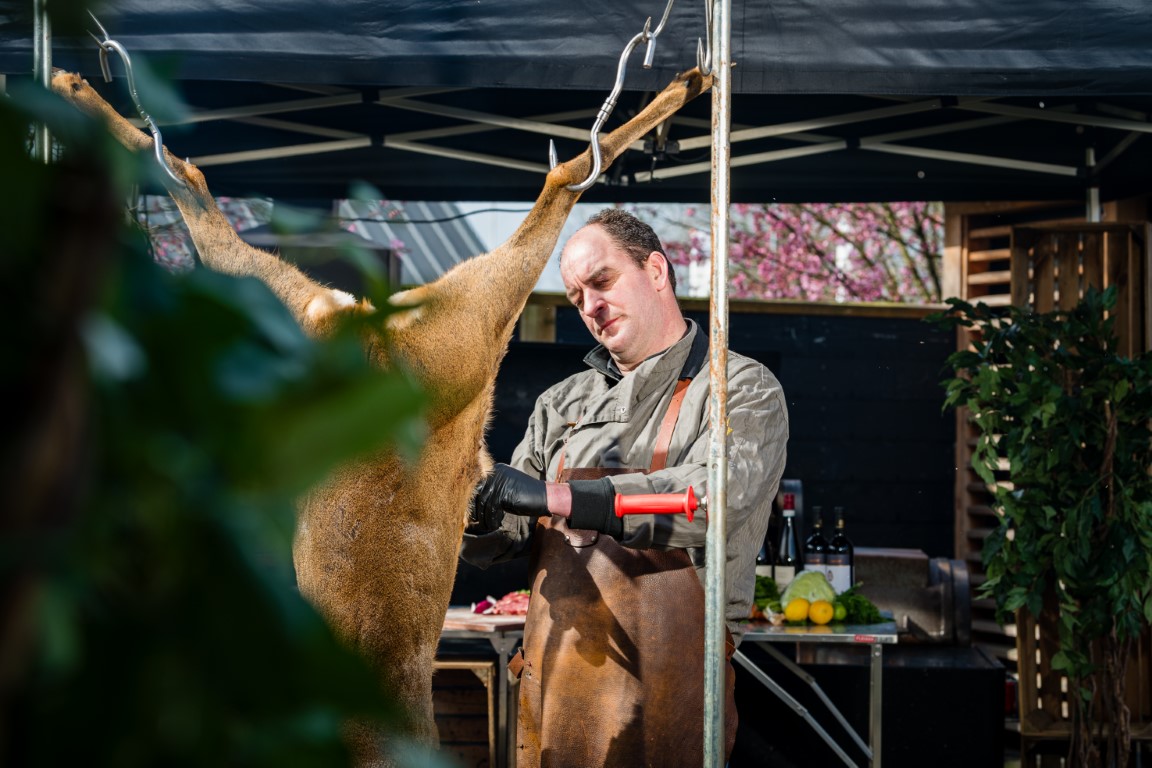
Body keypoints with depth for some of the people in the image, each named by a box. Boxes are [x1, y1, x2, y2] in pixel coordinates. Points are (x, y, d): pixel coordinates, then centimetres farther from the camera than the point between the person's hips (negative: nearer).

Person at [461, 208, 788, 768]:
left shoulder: (742, 387, 0)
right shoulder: (563, 403, 17)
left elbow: (712, 498, -20)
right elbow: (507, 539, 15)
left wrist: (557, 498, -23)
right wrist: (480, 521, -10)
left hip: (664, 686, -5)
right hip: (554, 675, 5)